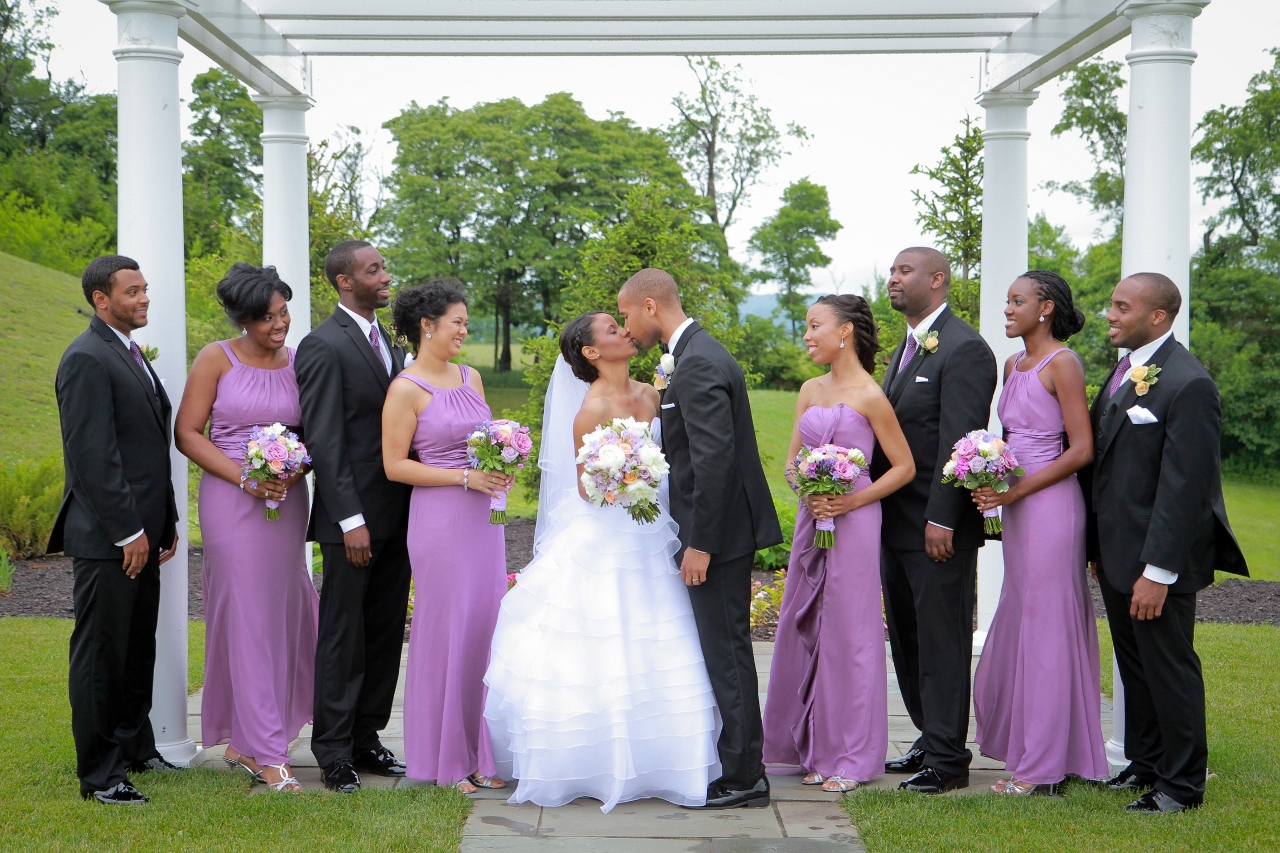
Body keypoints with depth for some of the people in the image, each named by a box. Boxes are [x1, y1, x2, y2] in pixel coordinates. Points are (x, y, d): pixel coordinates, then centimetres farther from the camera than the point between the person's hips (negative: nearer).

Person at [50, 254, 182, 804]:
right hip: (106, 538, -9)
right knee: (101, 655, 0)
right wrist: (128, 532, -19)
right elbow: (93, 456, -19)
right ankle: (98, 774, 8)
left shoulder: (132, 356, 16)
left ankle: (135, 748, 31)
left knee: (138, 651, 18)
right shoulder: (87, 359, -14)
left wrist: (165, 521, 16)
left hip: (141, 532, 9)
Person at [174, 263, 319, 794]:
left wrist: (297, 470, -10)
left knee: (283, 612, 7)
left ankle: (242, 741, 22)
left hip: (289, 501, 4)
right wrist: (245, 478, -16)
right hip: (232, 502, -4)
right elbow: (187, 432, -6)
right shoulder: (217, 360, -4)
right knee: (248, 616, -4)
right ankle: (267, 752, 0)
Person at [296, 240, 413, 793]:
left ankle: (365, 739, 23)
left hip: (397, 514, 8)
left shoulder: (388, 342, 14)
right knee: (343, 637, 1)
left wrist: (415, 506, 10)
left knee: (386, 634, 12)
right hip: (355, 517, -8)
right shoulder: (324, 346, -11)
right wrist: (351, 520, -20)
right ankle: (334, 752, 10)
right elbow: (323, 441, -16)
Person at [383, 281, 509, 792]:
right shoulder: (406, 389, -8)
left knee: (485, 627, 7)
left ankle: (478, 754, 17)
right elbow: (395, 465, -11)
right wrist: (465, 477, -15)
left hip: (483, 516, 6)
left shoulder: (470, 378, 12)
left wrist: (501, 468, 3)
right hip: (439, 518, -6)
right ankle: (444, 759, 11)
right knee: (445, 630, 0)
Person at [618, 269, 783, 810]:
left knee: (725, 650, -4)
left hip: (717, 529, -11)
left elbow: (715, 457, -24)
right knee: (725, 648, 16)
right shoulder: (699, 354, 14)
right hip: (723, 528, 11)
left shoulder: (698, 365, -18)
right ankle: (743, 768, 25)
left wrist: (700, 542, -22)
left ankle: (742, 777, 3)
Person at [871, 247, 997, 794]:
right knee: (907, 640, 14)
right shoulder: (906, 348, 17)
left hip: (938, 526, -9)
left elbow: (959, 441, -18)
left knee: (941, 642, -3)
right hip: (895, 523, 9)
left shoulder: (964, 349, -12)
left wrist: (941, 520, -21)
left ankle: (947, 759, 4)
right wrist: (876, 511, 12)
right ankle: (930, 741, 25)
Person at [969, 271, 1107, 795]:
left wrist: (1015, 491, -16)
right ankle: (1027, 751, 18)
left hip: (1050, 504, -8)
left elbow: (1082, 450, -14)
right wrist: (991, 482, 2)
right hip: (1016, 507, 8)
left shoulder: (1062, 364, -10)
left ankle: (1042, 768, 3)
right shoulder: (1013, 365, 15)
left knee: (1046, 624, -3)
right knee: (1016, 625, 10)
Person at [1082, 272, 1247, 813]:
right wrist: (1100, 546, 14)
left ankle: (1182, 783, 15)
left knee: (1169, 668, 3)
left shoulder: (1188, 384, -18)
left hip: (1157, 559, -9)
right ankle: (1145, 763, 32)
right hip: (1117, 552, 9)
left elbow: (1184, 486, -21)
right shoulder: (1124, 372, 11)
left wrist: (1157, 571, -22)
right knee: (1133, 665, 18)